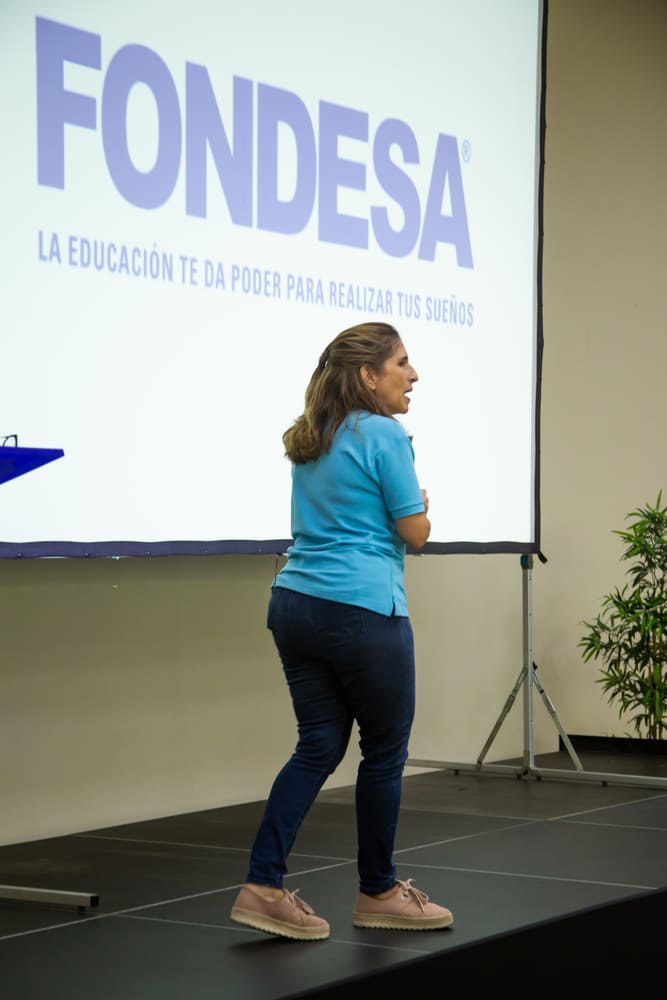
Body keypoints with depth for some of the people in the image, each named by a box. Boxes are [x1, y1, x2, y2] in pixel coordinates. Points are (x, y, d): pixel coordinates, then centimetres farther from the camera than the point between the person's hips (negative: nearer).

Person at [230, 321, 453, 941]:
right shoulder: (384, 435, -11)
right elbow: (414, 533, -7)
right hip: (362, 611, -8)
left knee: (319, 746, 11)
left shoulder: (308, 440, 13)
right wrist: (420, 505, 12)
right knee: (384, 752, 7)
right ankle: (378, 893, 19)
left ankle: (263, 886, 2)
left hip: (295, 604, 8)